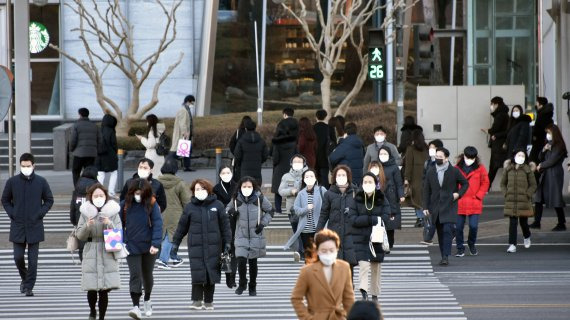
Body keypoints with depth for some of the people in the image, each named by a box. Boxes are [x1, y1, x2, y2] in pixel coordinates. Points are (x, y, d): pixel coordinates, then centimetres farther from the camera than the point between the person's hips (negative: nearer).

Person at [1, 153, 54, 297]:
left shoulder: (41, 182, -2)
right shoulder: (12, 182, -1)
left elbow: (49, 200, 8)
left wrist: (40, 213, -5)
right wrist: (12, 214, -3)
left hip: (35, 226, -1)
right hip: (18, 227, 1)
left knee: (33, 259, -1)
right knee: (18, 257, 1)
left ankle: (29, 287, 6)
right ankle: (24, 278, 27)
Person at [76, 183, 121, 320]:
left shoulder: (113, 213, 4)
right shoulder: (86, 213, 5)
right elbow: (80, 235, 5)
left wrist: (109, 224, -15)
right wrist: (87, 226, -14)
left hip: (108, 255, 0)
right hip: (91, 255, 0)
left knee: (104, 291, -5)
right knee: (91, 289, 0)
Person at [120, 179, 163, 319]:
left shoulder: (151, 204, -7)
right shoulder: (125, 205, -3)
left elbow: (157, 224, -12)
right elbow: (120, 225, 3)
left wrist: (155, 244, -21)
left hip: (148, 246, 0)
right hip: (132, 247, 0)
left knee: (147, 275, 16)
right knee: (135, 275, -10)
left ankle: (147, 300, 39)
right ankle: (136, 306, -16)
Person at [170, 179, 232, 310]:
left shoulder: (217, 205, 3)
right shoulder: (190, 207, 5)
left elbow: (225, 225, 7)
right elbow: (182, 226, 11)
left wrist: (227, 242, 3)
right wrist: (175, 243, 11)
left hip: (213, 246, 0)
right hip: (195, 245, 0)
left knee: (211, 273, 4)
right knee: (197, 274, -7)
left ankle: (208, 302, 14)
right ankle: (197, 301, -2)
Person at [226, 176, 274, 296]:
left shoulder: (260, 199, -7)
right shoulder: (236, 199, -3)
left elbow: (270, 211, 5)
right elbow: (227, 209, 13)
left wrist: (263, 223, -7)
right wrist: (230, 211, -11)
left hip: (256, 236, 0)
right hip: (241, 236, 0)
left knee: (253, 262, 8)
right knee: (241, 260, -12)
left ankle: (253, 286, 26)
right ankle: (242, 283, 13)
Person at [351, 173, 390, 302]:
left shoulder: (382, 200, 2)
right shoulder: (357, 199, 0)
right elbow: (354, 220, -8)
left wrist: (365, 220, -17)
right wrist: (373, 220, -17)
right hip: (361, 239, -2)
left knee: (376, 267, 11)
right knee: (364, 265, -18)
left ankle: (375, 295, 22)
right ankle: (364, 293, -28)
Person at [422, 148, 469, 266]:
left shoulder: (454, 171, 0)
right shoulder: (430, 172, 8)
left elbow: (465, 183, 11)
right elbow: (426, 190, 11)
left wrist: (459, 194, -6)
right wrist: (426, 207, 5)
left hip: (449, 207, -4)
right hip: (436, 207, 4)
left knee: (447, 230, -15)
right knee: (440, 233, 7)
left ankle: (446, 256, -17)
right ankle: (444, 257, 15)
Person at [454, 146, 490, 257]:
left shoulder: (480, 168, 2)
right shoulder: (457, 168, 4)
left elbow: (485, 183, 6)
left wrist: (478, 196, -3)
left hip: (474, 203, -1)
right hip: (459, 203, 1)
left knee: (473, 226, -7)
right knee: (459, 227, 2)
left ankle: (471, 244, 20)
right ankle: (460, 249, 16)